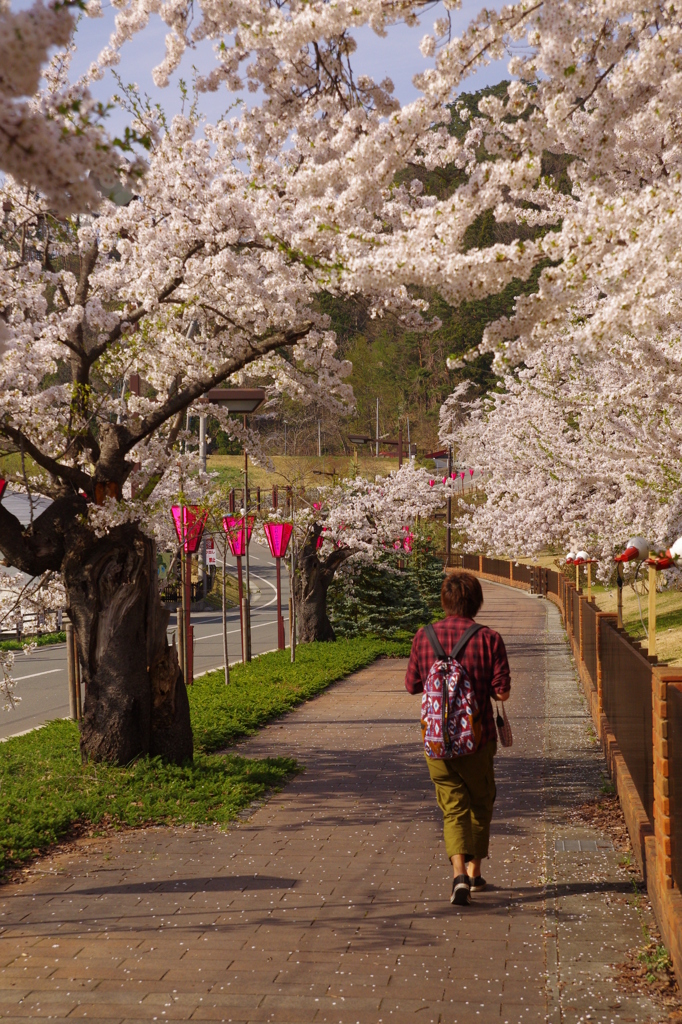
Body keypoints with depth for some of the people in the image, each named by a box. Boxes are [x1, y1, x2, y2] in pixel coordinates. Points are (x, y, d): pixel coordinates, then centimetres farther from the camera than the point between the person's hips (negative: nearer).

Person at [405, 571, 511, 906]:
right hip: (477, 737, -1)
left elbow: (412, 685, 5)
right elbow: (502, 692, -10)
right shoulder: (489, 639, -9)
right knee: (480, 802, 19)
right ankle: (474, 871, 30)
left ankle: (459, 873, -16)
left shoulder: (424, 637, -3)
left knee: (453, 807, 4)